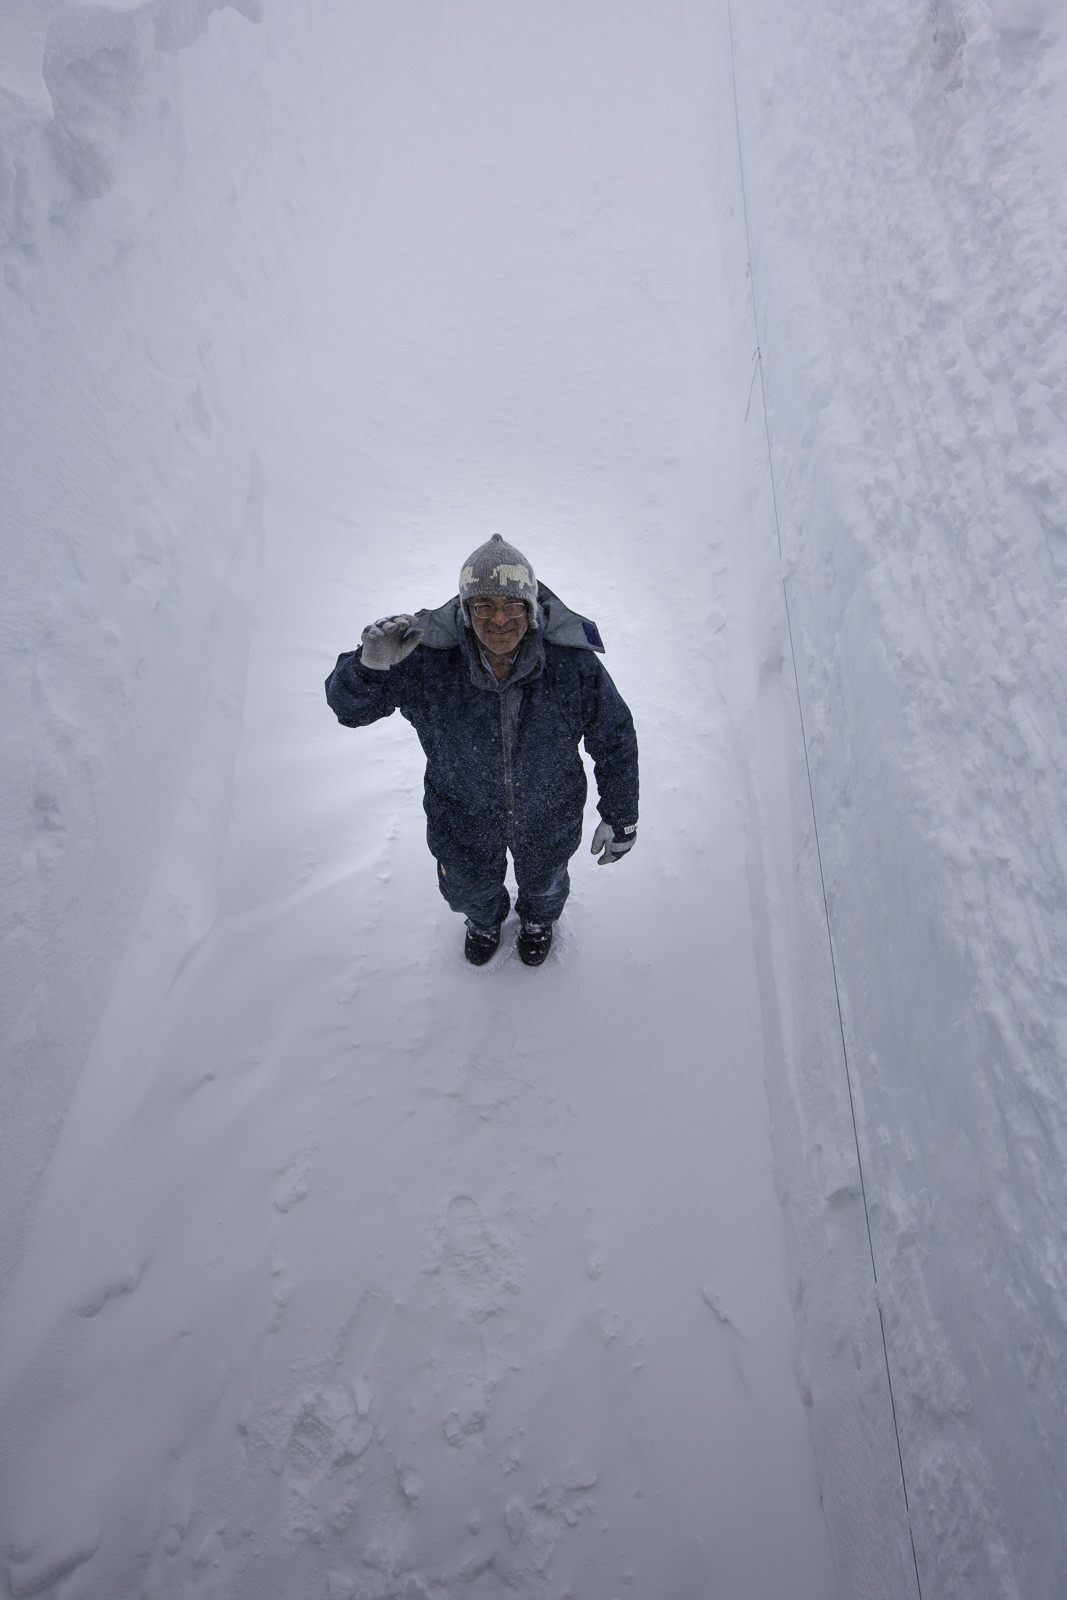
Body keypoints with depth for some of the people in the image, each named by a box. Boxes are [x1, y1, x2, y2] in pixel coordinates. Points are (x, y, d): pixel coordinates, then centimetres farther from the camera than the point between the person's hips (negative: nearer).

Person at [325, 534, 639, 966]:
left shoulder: (574, 664, -28)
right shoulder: (427, 665, -28)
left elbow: (614, 737, -13)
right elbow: (349, 706, -19)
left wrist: (620, 818, -6)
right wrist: (369, 663, -44)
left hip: (547, 821, 0)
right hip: (464, 821, 0)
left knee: (543, 882, 32)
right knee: (469, 890, 30)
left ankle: (538, 918, 71)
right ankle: (484, 920, 69)